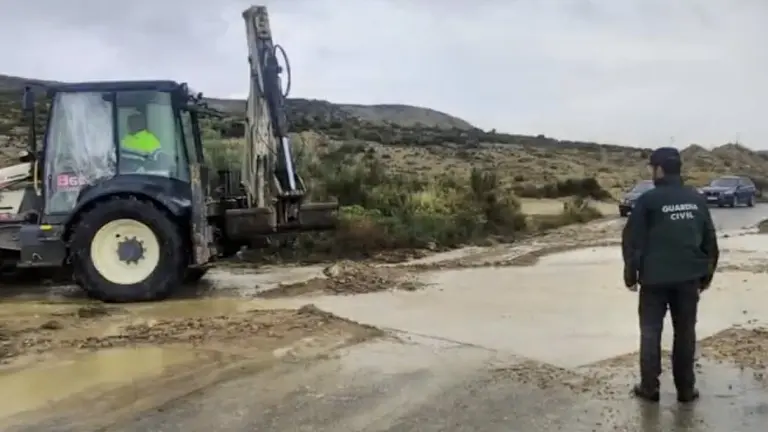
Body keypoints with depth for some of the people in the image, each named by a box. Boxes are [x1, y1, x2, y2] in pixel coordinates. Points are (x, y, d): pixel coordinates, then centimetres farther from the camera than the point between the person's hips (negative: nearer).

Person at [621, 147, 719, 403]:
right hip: (688, 277, 4)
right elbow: (710, 240, 9)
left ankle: (649, 388, 10)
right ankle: (686, 389, 17)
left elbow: (632, 240, -9)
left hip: (655, 278, -4)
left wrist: (631, 275, 0)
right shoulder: (697, 199, 5)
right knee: (685, 333, 11)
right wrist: (706, 275, 17)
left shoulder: (649, 199, -9)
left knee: (650, 333, 6)